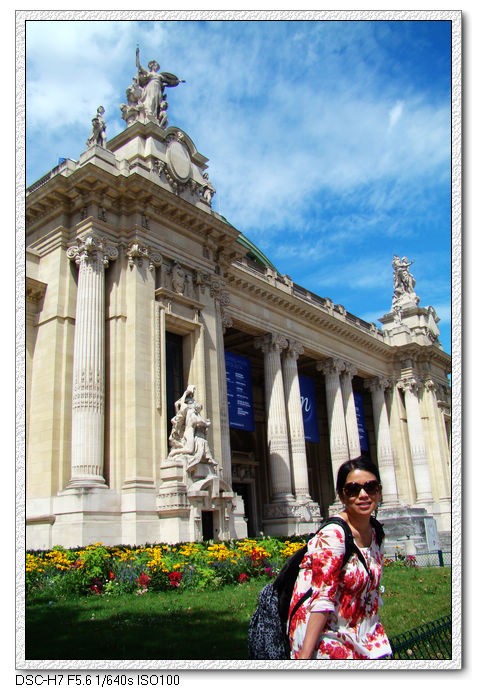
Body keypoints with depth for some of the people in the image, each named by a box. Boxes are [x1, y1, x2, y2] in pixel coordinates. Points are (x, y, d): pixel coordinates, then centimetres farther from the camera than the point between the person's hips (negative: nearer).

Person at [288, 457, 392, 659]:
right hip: (325, 640, -7)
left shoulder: (375, 534, 2)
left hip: (361, 639, 7)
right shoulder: (332, 536, -21)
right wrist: (304, 656, -28)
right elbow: (322, 601, -25)